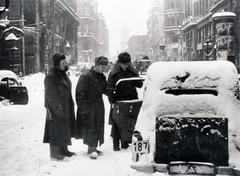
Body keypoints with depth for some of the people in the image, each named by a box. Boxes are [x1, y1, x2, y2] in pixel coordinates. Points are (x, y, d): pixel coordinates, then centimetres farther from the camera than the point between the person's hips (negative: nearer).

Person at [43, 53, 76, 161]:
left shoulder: (62, 74, 12)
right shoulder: (50, 76, -16)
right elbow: (51, 96, -18)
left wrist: (71, 106, 16)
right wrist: (58, 109, -20)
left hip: (66, 107, 9)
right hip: (56, 108, -9)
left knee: (65, 129, 15)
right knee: (56, 130, -2)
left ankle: (63, 150, 26)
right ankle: (54, 153, 7)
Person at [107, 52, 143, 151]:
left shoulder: (133, 72, 8)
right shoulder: (113, 73, -1)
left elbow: (140, 85, 11)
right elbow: (109, 88, -3)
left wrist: (137, 81, -12)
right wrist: (112, 101, -12)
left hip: (131, 101, 3)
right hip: (118, 101, -3)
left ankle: (125, 143, 16)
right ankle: (116, 144, 3)